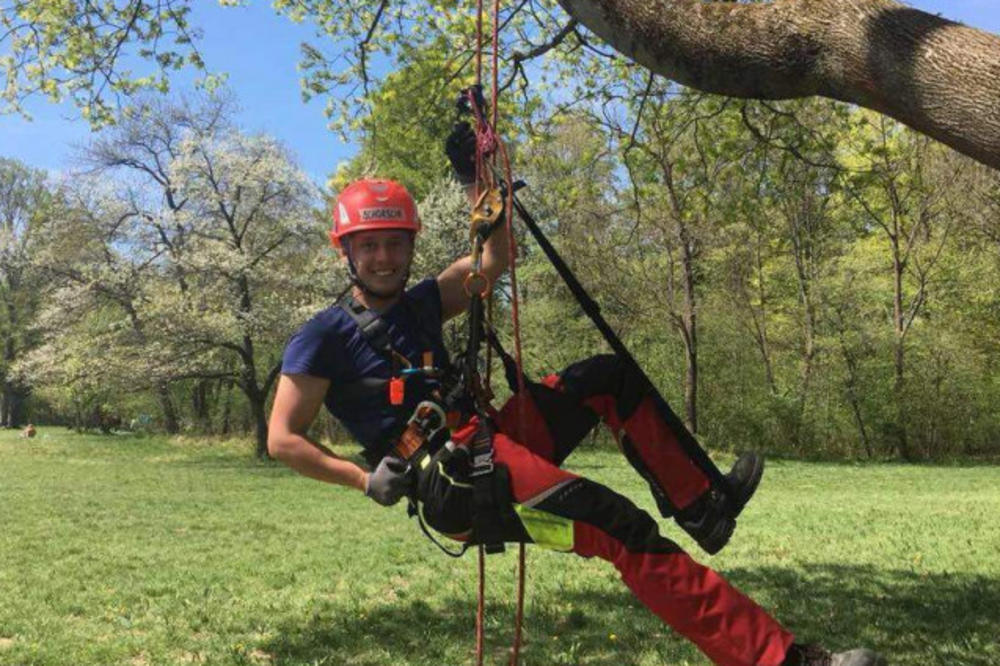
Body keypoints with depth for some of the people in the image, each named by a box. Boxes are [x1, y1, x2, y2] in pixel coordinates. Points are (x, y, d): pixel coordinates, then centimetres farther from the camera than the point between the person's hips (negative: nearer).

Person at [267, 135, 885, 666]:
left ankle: (701, 506, 2)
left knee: (612, 375, 7)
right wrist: (367, 478, -14)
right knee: (621, 525, -26)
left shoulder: (420, 304, 18)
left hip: (487, 439, 9)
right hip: (452, 480, -9)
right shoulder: (324, 338, -1)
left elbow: (496, 259, 14)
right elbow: (283, 438, -5)